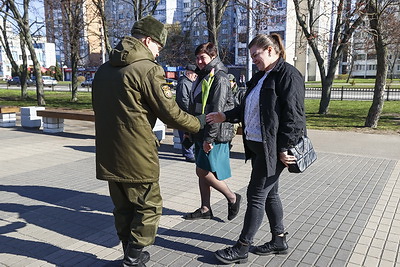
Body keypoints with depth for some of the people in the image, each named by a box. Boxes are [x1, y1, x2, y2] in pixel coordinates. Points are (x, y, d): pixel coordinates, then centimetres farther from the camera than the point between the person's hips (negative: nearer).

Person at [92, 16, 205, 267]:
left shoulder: (104, 69, 12)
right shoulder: (148, 69, -13)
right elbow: (171, 113, -13)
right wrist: (199, 123, 3)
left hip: (109, 155, 8)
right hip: (137, 155, -8)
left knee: (123, 208, 18)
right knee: (149, 207, 9)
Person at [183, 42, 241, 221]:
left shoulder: (219, 78, -12)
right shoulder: (202, 77, 17)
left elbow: (217, 111, -20)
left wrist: (209, 138, -23)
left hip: (214, 134, -9)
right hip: (200, 133, 9)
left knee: (203, 171, -8)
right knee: (202, 172, 12)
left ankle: (232, 198, 11)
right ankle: (205, 209, 24)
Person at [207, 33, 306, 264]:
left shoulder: (288, 75, -12)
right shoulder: (261, 76, 16)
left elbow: (293, 115, -19)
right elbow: (248, 108, 22)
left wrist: (284, 148, -21)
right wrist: (226, 116, 15)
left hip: (273, 149, -9)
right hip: (257, 145, 9)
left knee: (257, 195, -2)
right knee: (269, 193, 16)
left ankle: (242, 248, 11)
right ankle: (279, 240, 31)